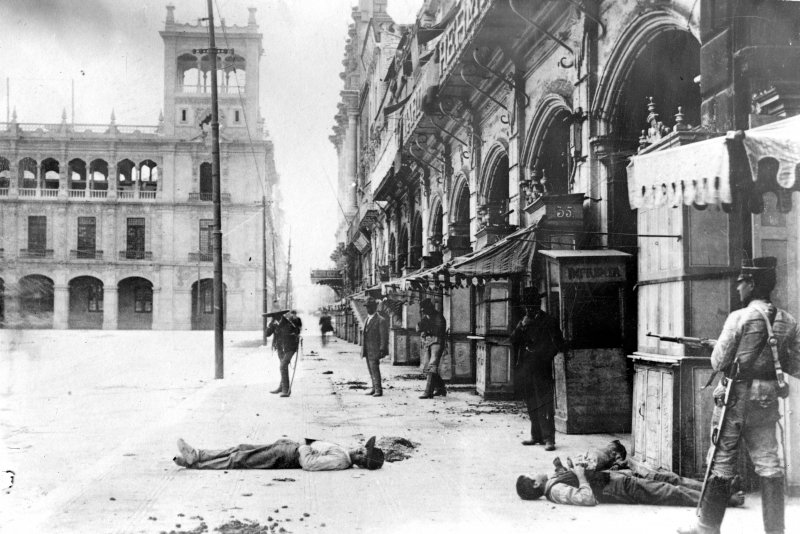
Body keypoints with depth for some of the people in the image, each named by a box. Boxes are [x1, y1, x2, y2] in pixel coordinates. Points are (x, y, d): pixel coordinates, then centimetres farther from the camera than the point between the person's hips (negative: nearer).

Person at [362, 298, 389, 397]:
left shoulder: (380, 320, -9)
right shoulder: (367, 319, 17)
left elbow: (384, 337, -13)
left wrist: (382, 350, -17)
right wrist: (363, 348, 16)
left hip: (374, 350, -8)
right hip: (367, 350, 8)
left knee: (375, 370, -12)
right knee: (371, 370, 12)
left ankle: (378, 390, -9)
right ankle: (375, 388, 20)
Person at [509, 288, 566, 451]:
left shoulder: (549, 321, -2)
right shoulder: (524, 322, 14)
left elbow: (559, 345, -2)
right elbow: (514, 341, 4)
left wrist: (546, 356, -8)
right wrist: (522, 326, -9)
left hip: (542, 370, -6)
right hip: (526, 370, 6)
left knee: (544, 405, -10)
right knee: (532, 406, 12)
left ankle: (549, 439, -10)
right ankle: (537, 436, 21)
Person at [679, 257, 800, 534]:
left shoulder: (739, 318, -13)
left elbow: (718, 362, -10)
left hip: (737, 398, -4)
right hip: (768, 400, 5)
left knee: (722, 463, 4)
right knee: (768, 463, 9)